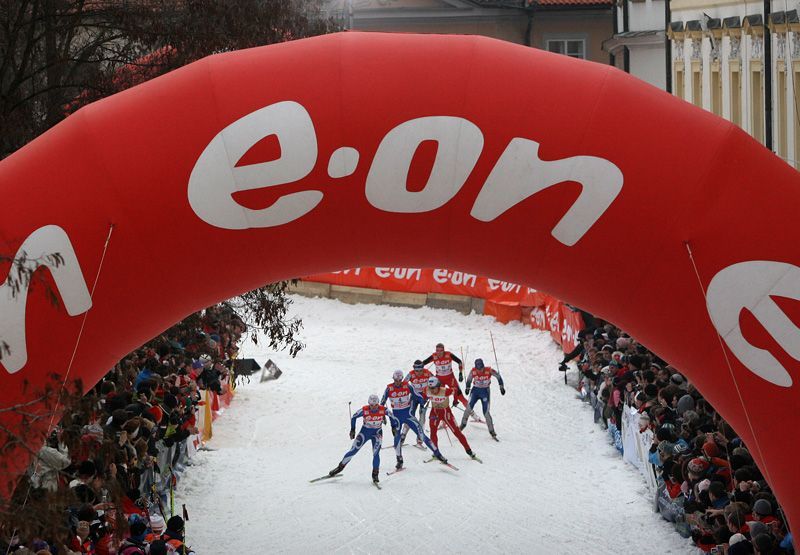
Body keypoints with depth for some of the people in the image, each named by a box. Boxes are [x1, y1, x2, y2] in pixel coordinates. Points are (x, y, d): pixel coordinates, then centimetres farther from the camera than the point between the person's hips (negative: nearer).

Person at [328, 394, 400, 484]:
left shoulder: (383, 410, -19)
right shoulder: (364, 410, -20)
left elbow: (391, 416, 1)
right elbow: (353, 417, -4)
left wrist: (394, 427, -3)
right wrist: (352, 430, -6)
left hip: (377, 433, 0)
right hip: (365, 432, 0)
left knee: (376, 454, -16)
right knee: (353, 451, -3)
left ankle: (375, 474, -1)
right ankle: (340, 467, 11)